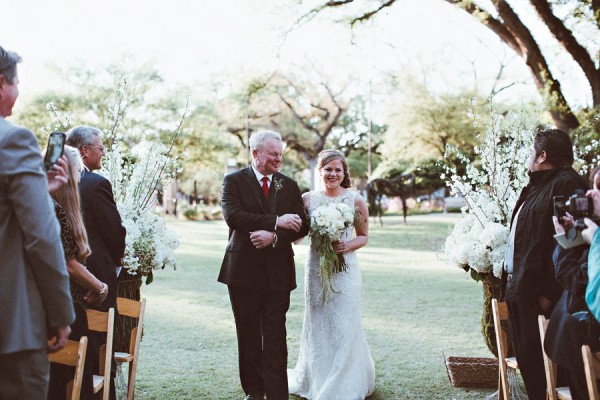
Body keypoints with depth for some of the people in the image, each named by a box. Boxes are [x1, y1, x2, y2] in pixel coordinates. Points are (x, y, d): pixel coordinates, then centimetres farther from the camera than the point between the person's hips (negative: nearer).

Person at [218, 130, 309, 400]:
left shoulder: (289, 186, 10)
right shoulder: (234, 181, 1)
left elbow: (302, 226, 4)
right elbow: (232, 216, -16)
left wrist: (274, 236, -15)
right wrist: (276, 221, -21)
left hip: (277, 271, 1)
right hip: (244, 269, -1)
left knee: (275, 336, 0)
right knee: (248, 335, 10)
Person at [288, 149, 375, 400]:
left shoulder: (356, 200, -2)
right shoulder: (308, 198, 1)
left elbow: (364, 236, 7)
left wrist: (348, 245, -12)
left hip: (345, 269, -1)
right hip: (316, 268, 1)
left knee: (343, 327, 0)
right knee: (317, 325, 9)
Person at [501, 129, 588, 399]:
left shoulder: (566, 184, -14)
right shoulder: (538, 185, 18)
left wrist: (548, 292, -23)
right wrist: (510, 281, 16)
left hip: (536, 291, -10)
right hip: (518, 286, 10)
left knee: (537, 360, -2)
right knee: (524, 355, 15)